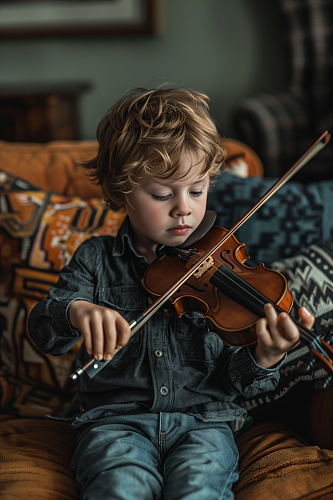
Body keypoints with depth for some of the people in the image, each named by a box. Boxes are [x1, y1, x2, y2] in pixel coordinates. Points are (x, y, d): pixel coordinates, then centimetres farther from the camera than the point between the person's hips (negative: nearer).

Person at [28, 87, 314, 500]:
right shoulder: (96, 259, 3)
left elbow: (234, 379, 0)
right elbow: (42, 332, -7)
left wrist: (263, 359, -24)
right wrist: (76, 311, -31)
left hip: (203, 420, 1)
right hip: (115, 420, 0)